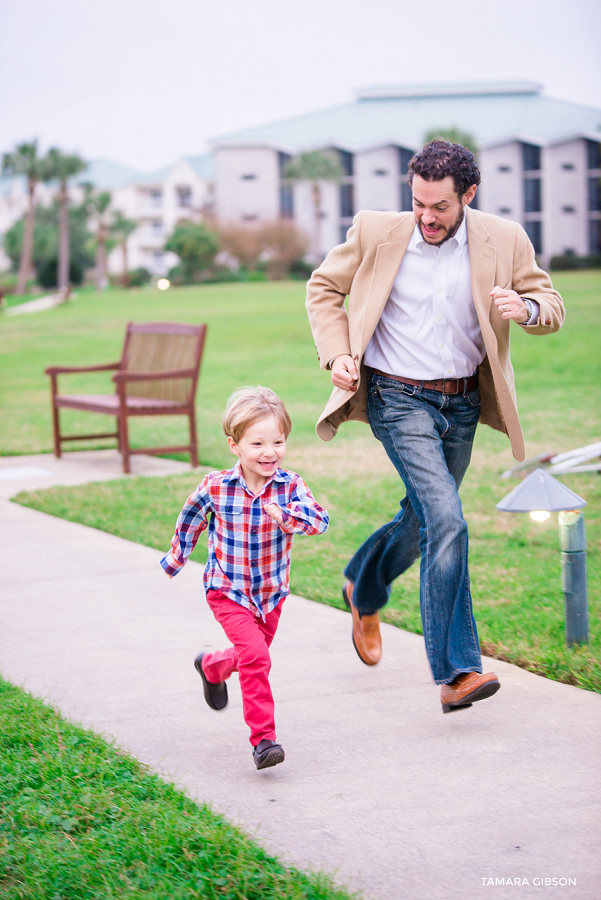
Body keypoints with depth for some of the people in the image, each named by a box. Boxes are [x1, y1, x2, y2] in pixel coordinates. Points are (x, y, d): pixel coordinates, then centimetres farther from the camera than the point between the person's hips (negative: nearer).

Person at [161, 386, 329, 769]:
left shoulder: (290, 485, -17)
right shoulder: (215, 487, -16)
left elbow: (320, 519, -33)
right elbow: (192, 518, 4)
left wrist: (286, 515, -52)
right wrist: (176, 557, 17)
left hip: (272, 593, 3)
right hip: (228, 591, -3)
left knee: (255, 657, 21)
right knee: (255, 655, -21)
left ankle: (212, 666, 55)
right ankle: (263, 738, -13)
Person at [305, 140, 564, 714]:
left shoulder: (504, 241, -5)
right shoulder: (377, 232, -8)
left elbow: (551, 306, 3)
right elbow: (323, 287, 6)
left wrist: (526, 308, -22)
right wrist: (336, 353, -8)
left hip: (463, 403, 4)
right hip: (400, 400, -4)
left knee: (422, 521, 19)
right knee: (446, 521, -19)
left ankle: (363, 590, 52)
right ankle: (456, 674, -17)